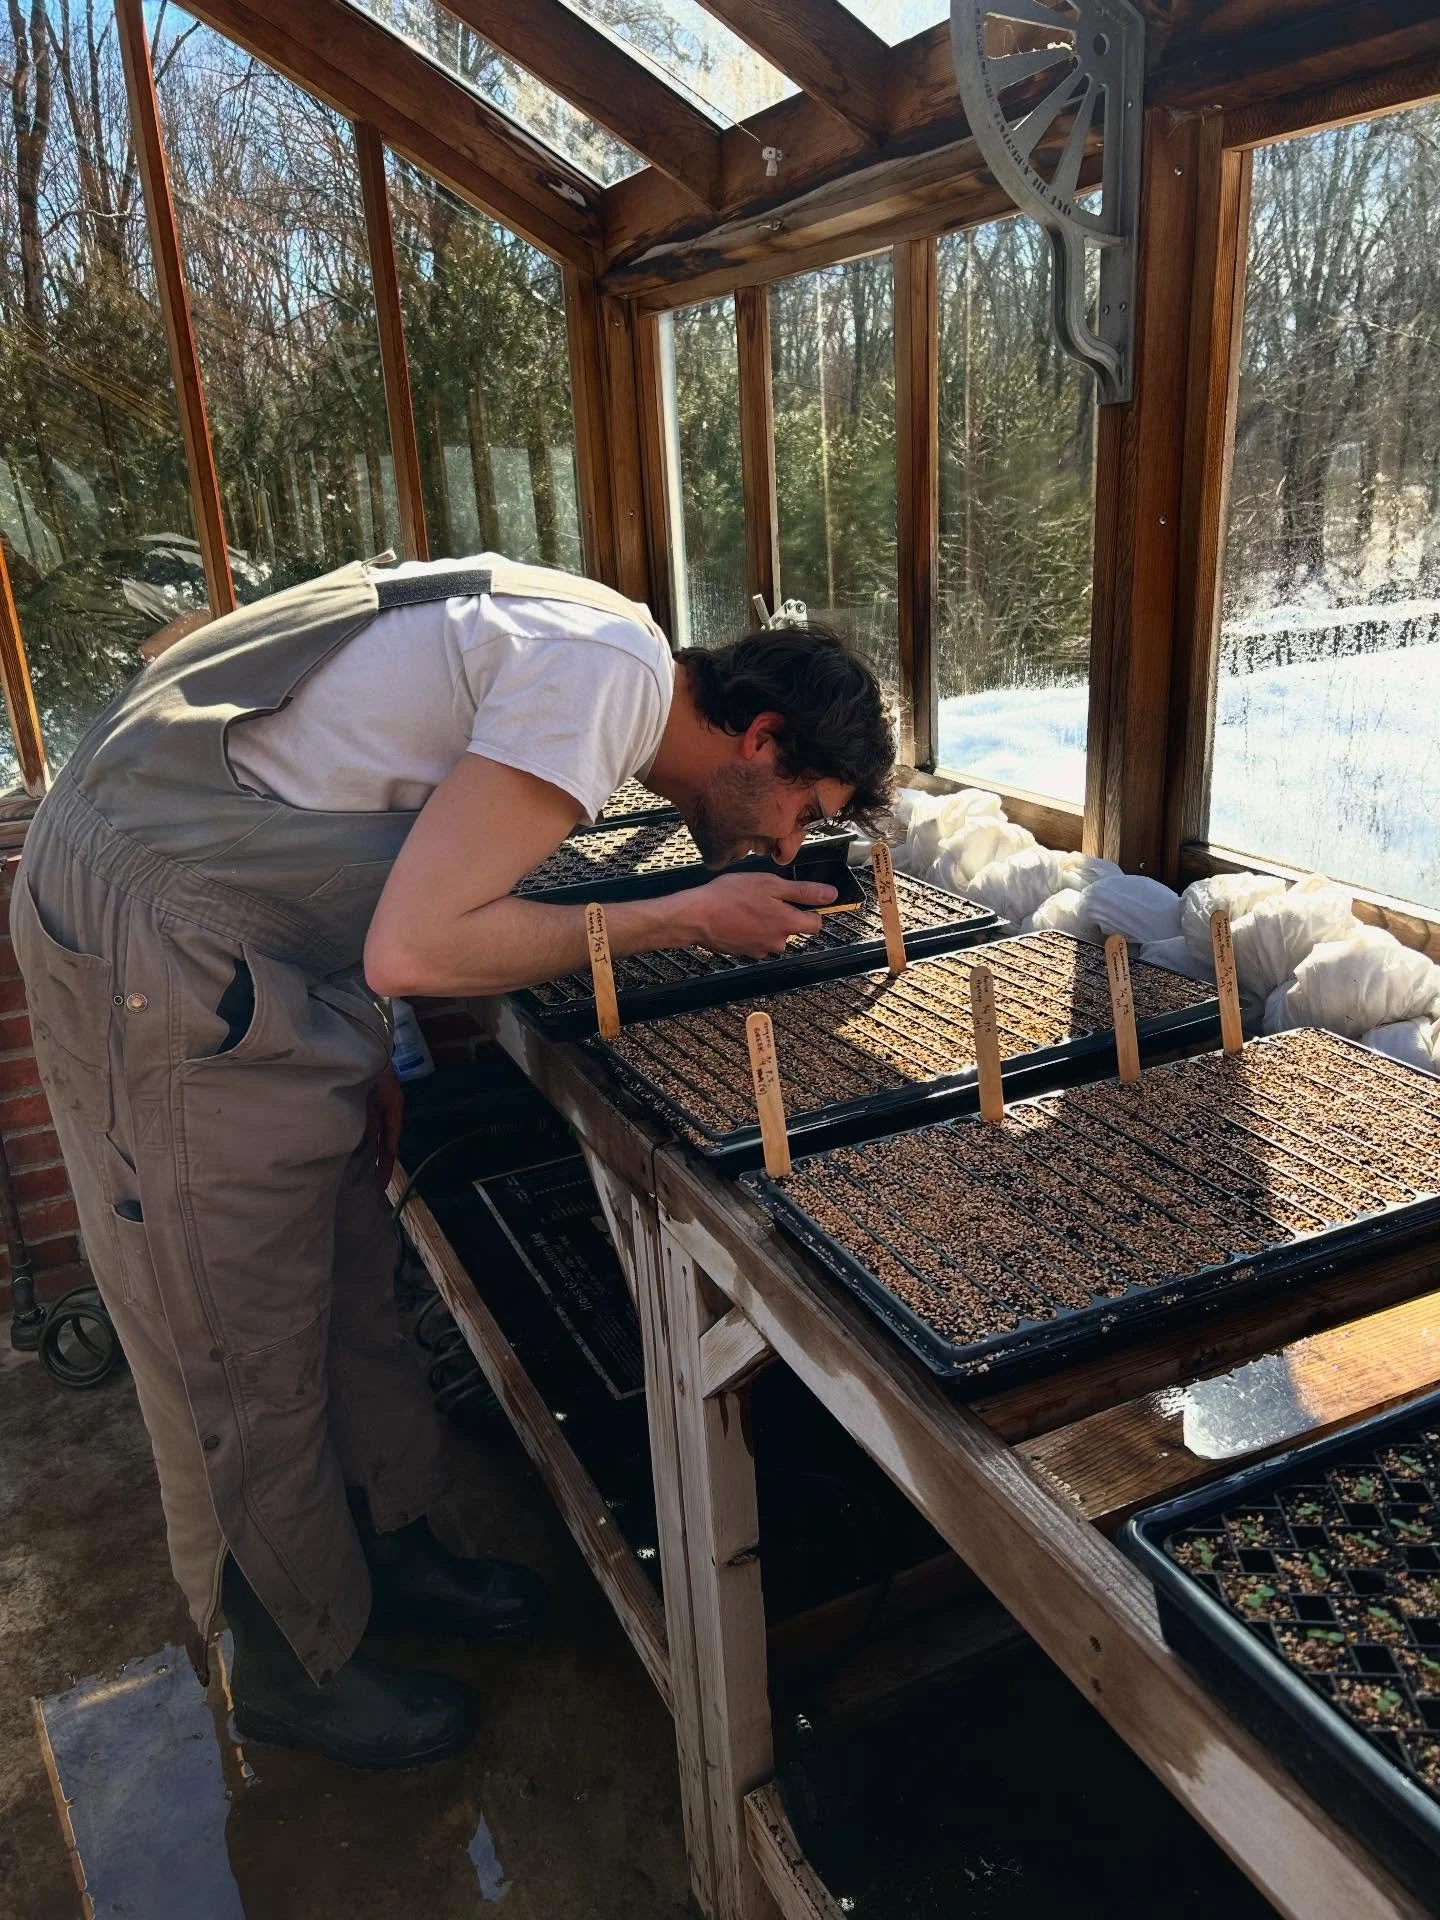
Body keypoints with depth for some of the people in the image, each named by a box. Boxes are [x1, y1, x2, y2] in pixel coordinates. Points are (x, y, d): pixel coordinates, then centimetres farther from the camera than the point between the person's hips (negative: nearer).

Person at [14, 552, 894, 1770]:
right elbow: (417, 948, -26)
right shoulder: (613, 673, -21)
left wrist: (367, 1055, 8)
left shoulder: (587, 641, 9)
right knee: (246, 1342, 5)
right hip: (158, 942, -10)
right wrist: (685, 921, -16)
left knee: (346, 1273, 19)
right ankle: (299, 1669, 27)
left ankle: (390, 1548, 39)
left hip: (243, 929, 10)